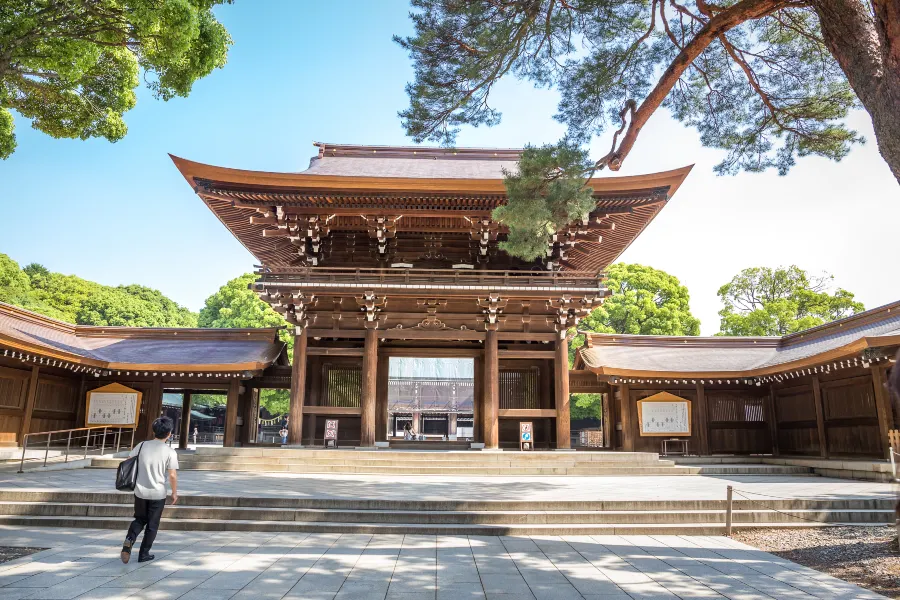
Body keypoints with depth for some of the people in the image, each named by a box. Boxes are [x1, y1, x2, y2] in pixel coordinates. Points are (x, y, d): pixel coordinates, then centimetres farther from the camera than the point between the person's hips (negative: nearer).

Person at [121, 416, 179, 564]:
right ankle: (144, 554, 19)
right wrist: (174, 492, 3)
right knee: (152, 525, 13)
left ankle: (129, 539, -4)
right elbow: (172, 476, -11)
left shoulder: (141, 446, -4)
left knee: (139, 519, 22)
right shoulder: (170, 452, -13)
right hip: (158, 494, -3)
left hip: (140, 492, 3)